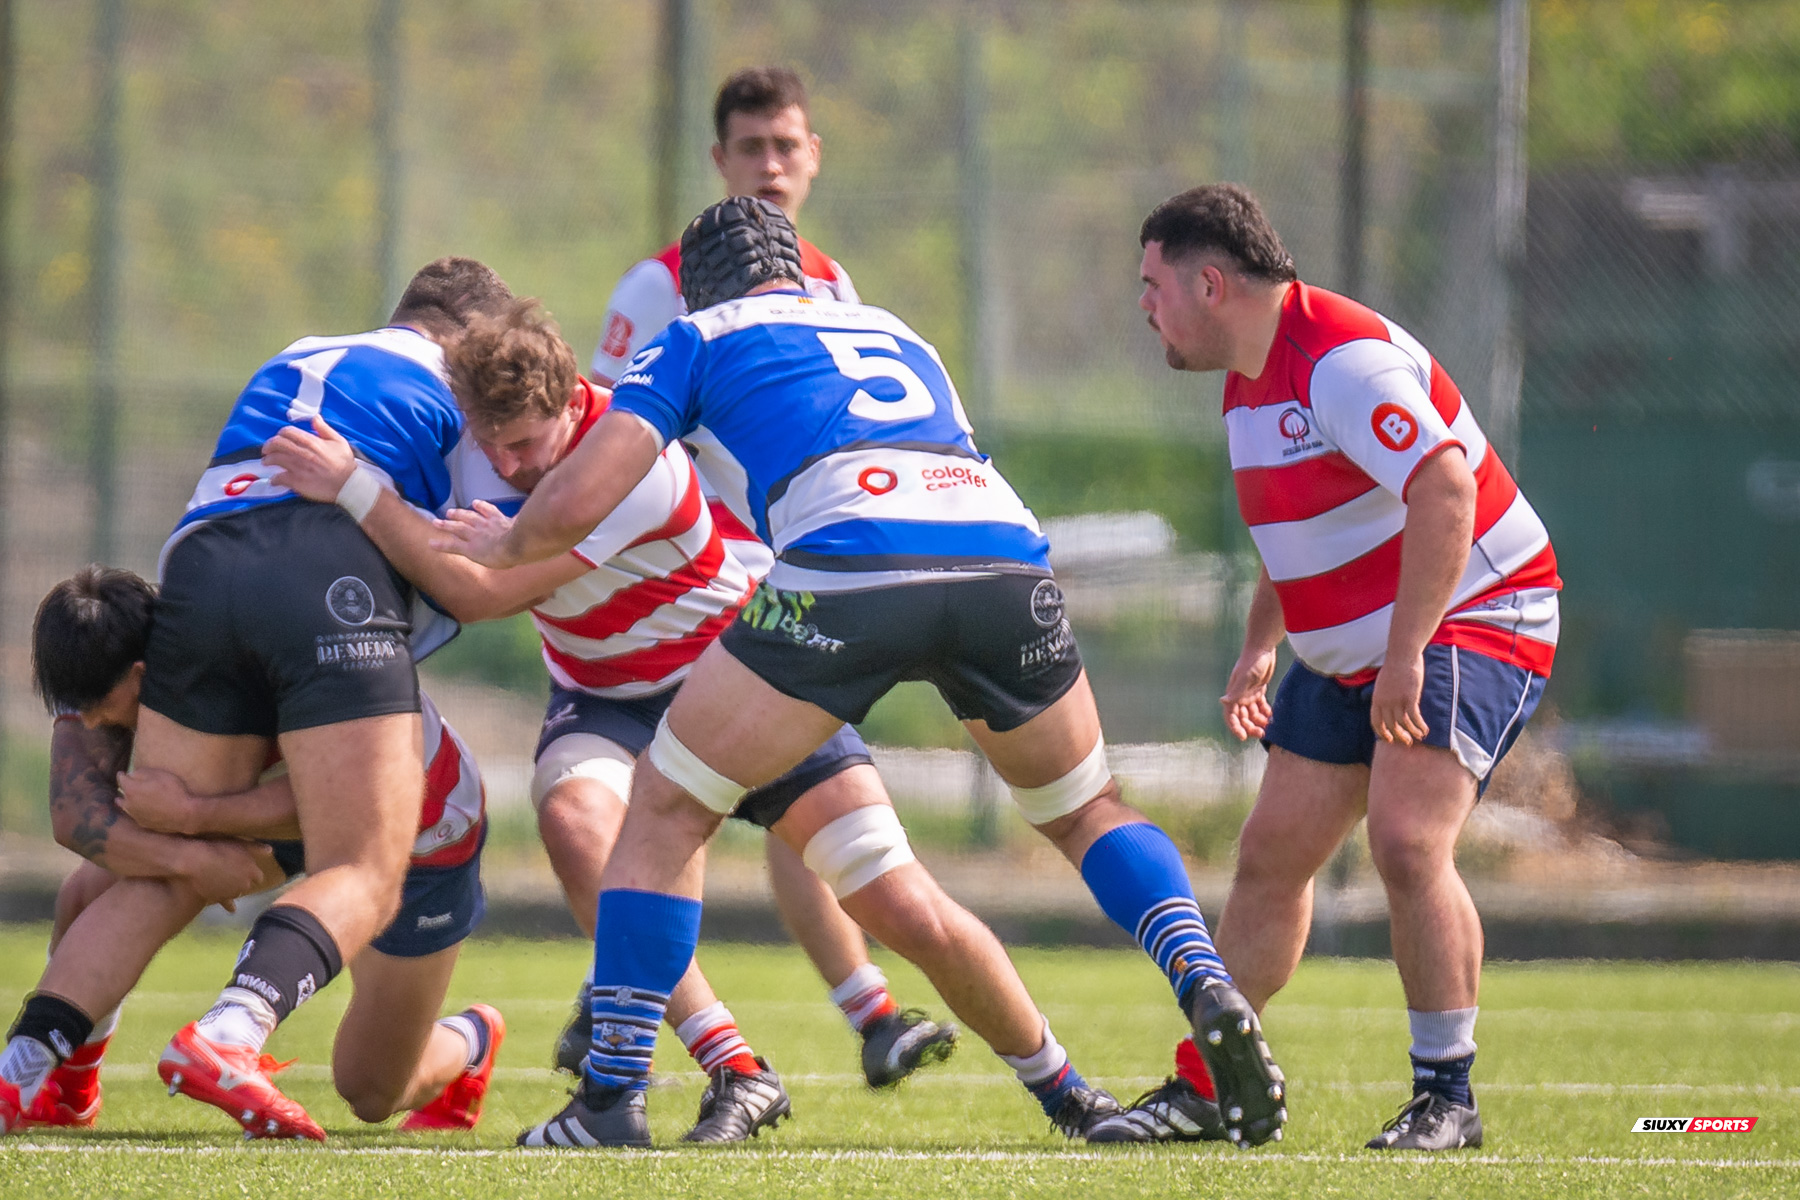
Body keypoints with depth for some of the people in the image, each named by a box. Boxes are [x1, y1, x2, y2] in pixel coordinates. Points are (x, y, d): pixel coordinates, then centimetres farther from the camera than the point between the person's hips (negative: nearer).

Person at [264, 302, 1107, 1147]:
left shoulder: (634, 465, -32)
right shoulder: (482, 437, -12)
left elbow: (481, 593, -37)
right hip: (603, 700, 4)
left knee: (907, 911, -10)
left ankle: (1058, 1086, 17)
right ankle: (735, 1073, -32)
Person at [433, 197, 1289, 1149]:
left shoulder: (697, 340, 22)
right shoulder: (894, 335, 37)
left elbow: (573, 505, 13)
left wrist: (502, 545, 35)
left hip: (852, 563, -4)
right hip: (1007, 559, 4)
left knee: (667, 811, 13)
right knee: (1088, 813, 27)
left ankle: (611, 1096, 8)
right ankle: (1210, 993, 3)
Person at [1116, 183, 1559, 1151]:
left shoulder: (1342, 360, -23)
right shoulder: (1250, 379, 10)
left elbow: (1444, 492, -33)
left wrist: (1406, 655, -33)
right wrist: (1260, 648, 17)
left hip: (1473, 621, -10)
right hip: (1346, 654, 10)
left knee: (1407, 843, -23)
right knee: (1271, 856, 8)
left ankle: (1446, 1097, -14)